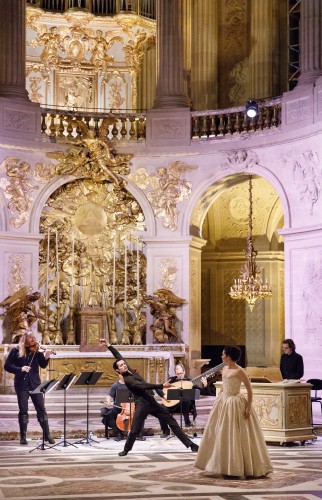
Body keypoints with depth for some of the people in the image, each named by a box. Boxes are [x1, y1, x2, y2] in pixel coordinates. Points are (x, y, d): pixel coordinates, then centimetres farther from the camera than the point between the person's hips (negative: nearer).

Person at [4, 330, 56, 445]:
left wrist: (46, 357, -22)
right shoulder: (16, 350, -1)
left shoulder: (37, 350, 4)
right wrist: (20, 369, -17)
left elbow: (43, 365, -2)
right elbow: (7, 366, -3)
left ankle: (47, 435, 6)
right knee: (23, 411, 3)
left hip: (35, 383, 2)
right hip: (21, 385, -2)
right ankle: (23, 437, 13)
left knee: (41, 409, 1)